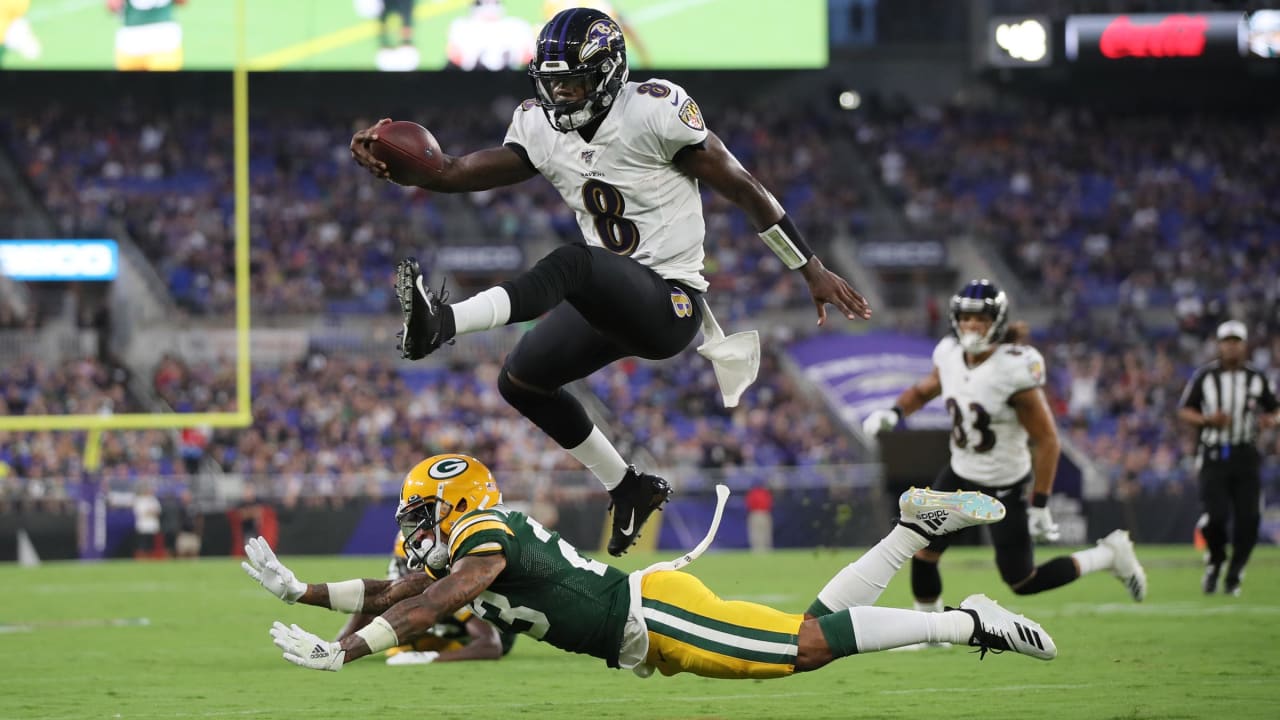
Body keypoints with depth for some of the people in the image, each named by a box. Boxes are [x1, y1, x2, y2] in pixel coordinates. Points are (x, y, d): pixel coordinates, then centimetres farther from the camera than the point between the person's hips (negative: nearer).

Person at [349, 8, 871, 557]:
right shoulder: (541, 129, 4)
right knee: (521, 380, 11)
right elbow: (464, 173, -7)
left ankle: (441, 324, -52)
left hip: (669, 305, -8)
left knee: (573, 263, -33)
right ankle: (629, 489, 24)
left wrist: (813, 271, -6)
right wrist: (394, 167, -28)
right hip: (612, 300, 8)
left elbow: (743, 189, -9)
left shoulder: (654, 112, -14)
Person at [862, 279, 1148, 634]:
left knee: (1022, 582, 1)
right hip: (960, 475, 6)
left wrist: (1040, 505, -20)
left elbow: (1046, 441, -21)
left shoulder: (1015, 370, -27)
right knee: (923, 554, 0)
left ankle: (1110, 555, 21)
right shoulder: (950, 355, -8)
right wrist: (893, 413, -7)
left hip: (1004, 487, -6)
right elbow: (923, 391, 15)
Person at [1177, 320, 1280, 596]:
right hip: (1213, 456, -2)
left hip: (1246, 456, 2)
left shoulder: (1257, 379, 7)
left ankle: (1234, 574, 11)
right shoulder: (1204, 377, 2)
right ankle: (1214, 563, 15)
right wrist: (1207, 420, -14)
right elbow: (1184, 411, 5)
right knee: (1216, 516, -14)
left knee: (1248, 519, -6)